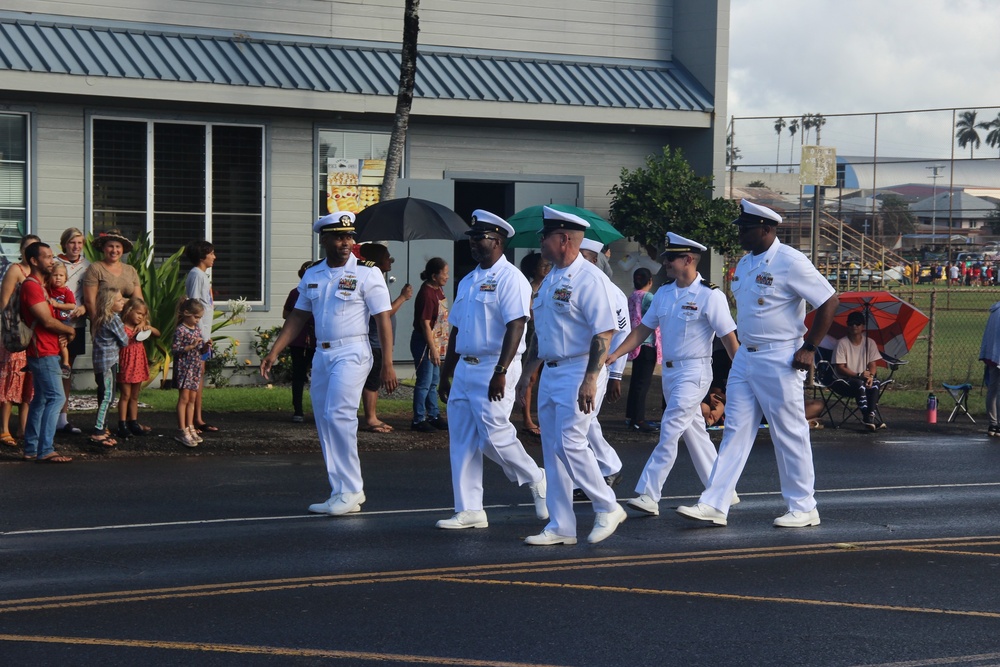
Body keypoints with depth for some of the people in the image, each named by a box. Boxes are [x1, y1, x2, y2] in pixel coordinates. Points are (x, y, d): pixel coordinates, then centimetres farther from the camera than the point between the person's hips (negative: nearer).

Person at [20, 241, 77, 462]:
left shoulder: (38, 285, 18)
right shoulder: (31, 286, -15)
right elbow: (47, 321, -19)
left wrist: (62, 332, 2)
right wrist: (69, 330, -4)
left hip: (47, 351, 10)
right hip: (43, 352, -10)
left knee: (41, 399, 12)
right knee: (56, 397, -14)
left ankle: (31, 449, 15)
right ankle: (44, 451, -16)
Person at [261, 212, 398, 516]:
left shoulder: (367, 273, -5)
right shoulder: (312, 275, 12)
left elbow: (383, 319, -7)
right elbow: (298, 317, 17)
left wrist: (387, 365, -14)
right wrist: (274, 352, 8)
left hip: (351, 352, -7)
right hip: (321, 354, 7)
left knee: (338, 416, -17)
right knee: (324, 423, 7)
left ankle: (349, 493, -11)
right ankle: (343, 492, 15)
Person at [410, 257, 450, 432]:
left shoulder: (438, 291, 9)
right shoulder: (427, 294, -21)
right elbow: (425, 324, -22)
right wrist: (432, 348, -22)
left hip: (435, 343, 10)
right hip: (424, 343, -10)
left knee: (433, 382, 17)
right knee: (424, 382, -3)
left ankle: (434, 416, 26)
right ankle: (418, 421, 4)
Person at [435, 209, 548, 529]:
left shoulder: (509, 279, -10)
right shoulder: (467, 282, 17)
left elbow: (515, 327, -18)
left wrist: (500, 372, -25)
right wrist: (445, 375, 20)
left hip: (493, 370, -9)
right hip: (464, 367, 9)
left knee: (494, 437, -11)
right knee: (461, 440, 5)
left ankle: (536, 480, 15)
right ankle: (469, 511, 9)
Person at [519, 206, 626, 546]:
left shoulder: (588, 278, -13)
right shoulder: (550, 280, 15)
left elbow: (604, 332, -19)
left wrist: (590, 379, -25)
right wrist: (526, 374, 23)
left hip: (578, 373, -9)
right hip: (550, 373, 9)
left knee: (570, 444, -13)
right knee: (552, 450, 8)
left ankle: (608, 508, 4)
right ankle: (560, 527, 13)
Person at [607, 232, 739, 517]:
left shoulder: (710, 296, -12)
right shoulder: (664, 293, 9)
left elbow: (729, 337, -11)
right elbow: (644, 328, 13)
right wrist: (615, 354, 4)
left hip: (694, 372, -8)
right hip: (669, 370, 8)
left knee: (669, 432, -14)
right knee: (694, 432, 13)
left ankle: (648, 495, -15)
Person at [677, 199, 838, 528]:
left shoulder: (790, 261, -14)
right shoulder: (745, 263, 11)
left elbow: (829, 302, -15)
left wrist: (809, 347, -14)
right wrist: (743, 348, 17)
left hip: (780, 361, -8)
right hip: (745, 357, 8)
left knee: (790, 435, 0)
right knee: (735, 432, 5)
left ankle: (803, 508, 11)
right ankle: (714, 505, 3)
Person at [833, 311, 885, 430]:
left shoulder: (869, 343, 4)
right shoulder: (842, 343, -9)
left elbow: (873, 364, 2)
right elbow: (840, 368, -12)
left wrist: (870, 376, -21)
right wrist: (858, 375, -23)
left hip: (863, 377, 4)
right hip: (844, 380, -4)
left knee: (875, 382, -29)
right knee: (859, 383, -36)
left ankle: (871, 415, -36)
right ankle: (867, 416, -40)